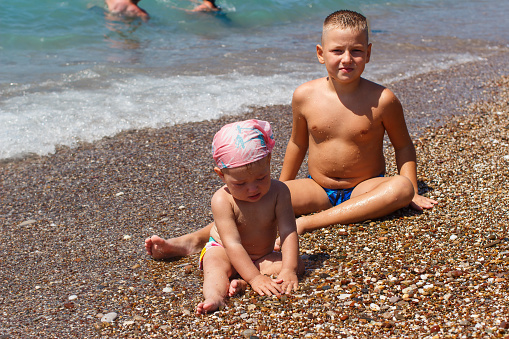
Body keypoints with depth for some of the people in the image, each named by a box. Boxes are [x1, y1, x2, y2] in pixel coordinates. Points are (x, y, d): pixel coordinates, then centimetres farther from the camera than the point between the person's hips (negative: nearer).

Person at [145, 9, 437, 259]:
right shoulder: (305, 96, -7)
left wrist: (412, 192, -7)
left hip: (365, 189, -1)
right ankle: (195, 239, -32)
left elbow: (403, 146, 2)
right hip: (318, 188, 1)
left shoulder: (382, 100, -13)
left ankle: (308, 222, -36)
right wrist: (281, 189, 16)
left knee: (400, 187, -32)